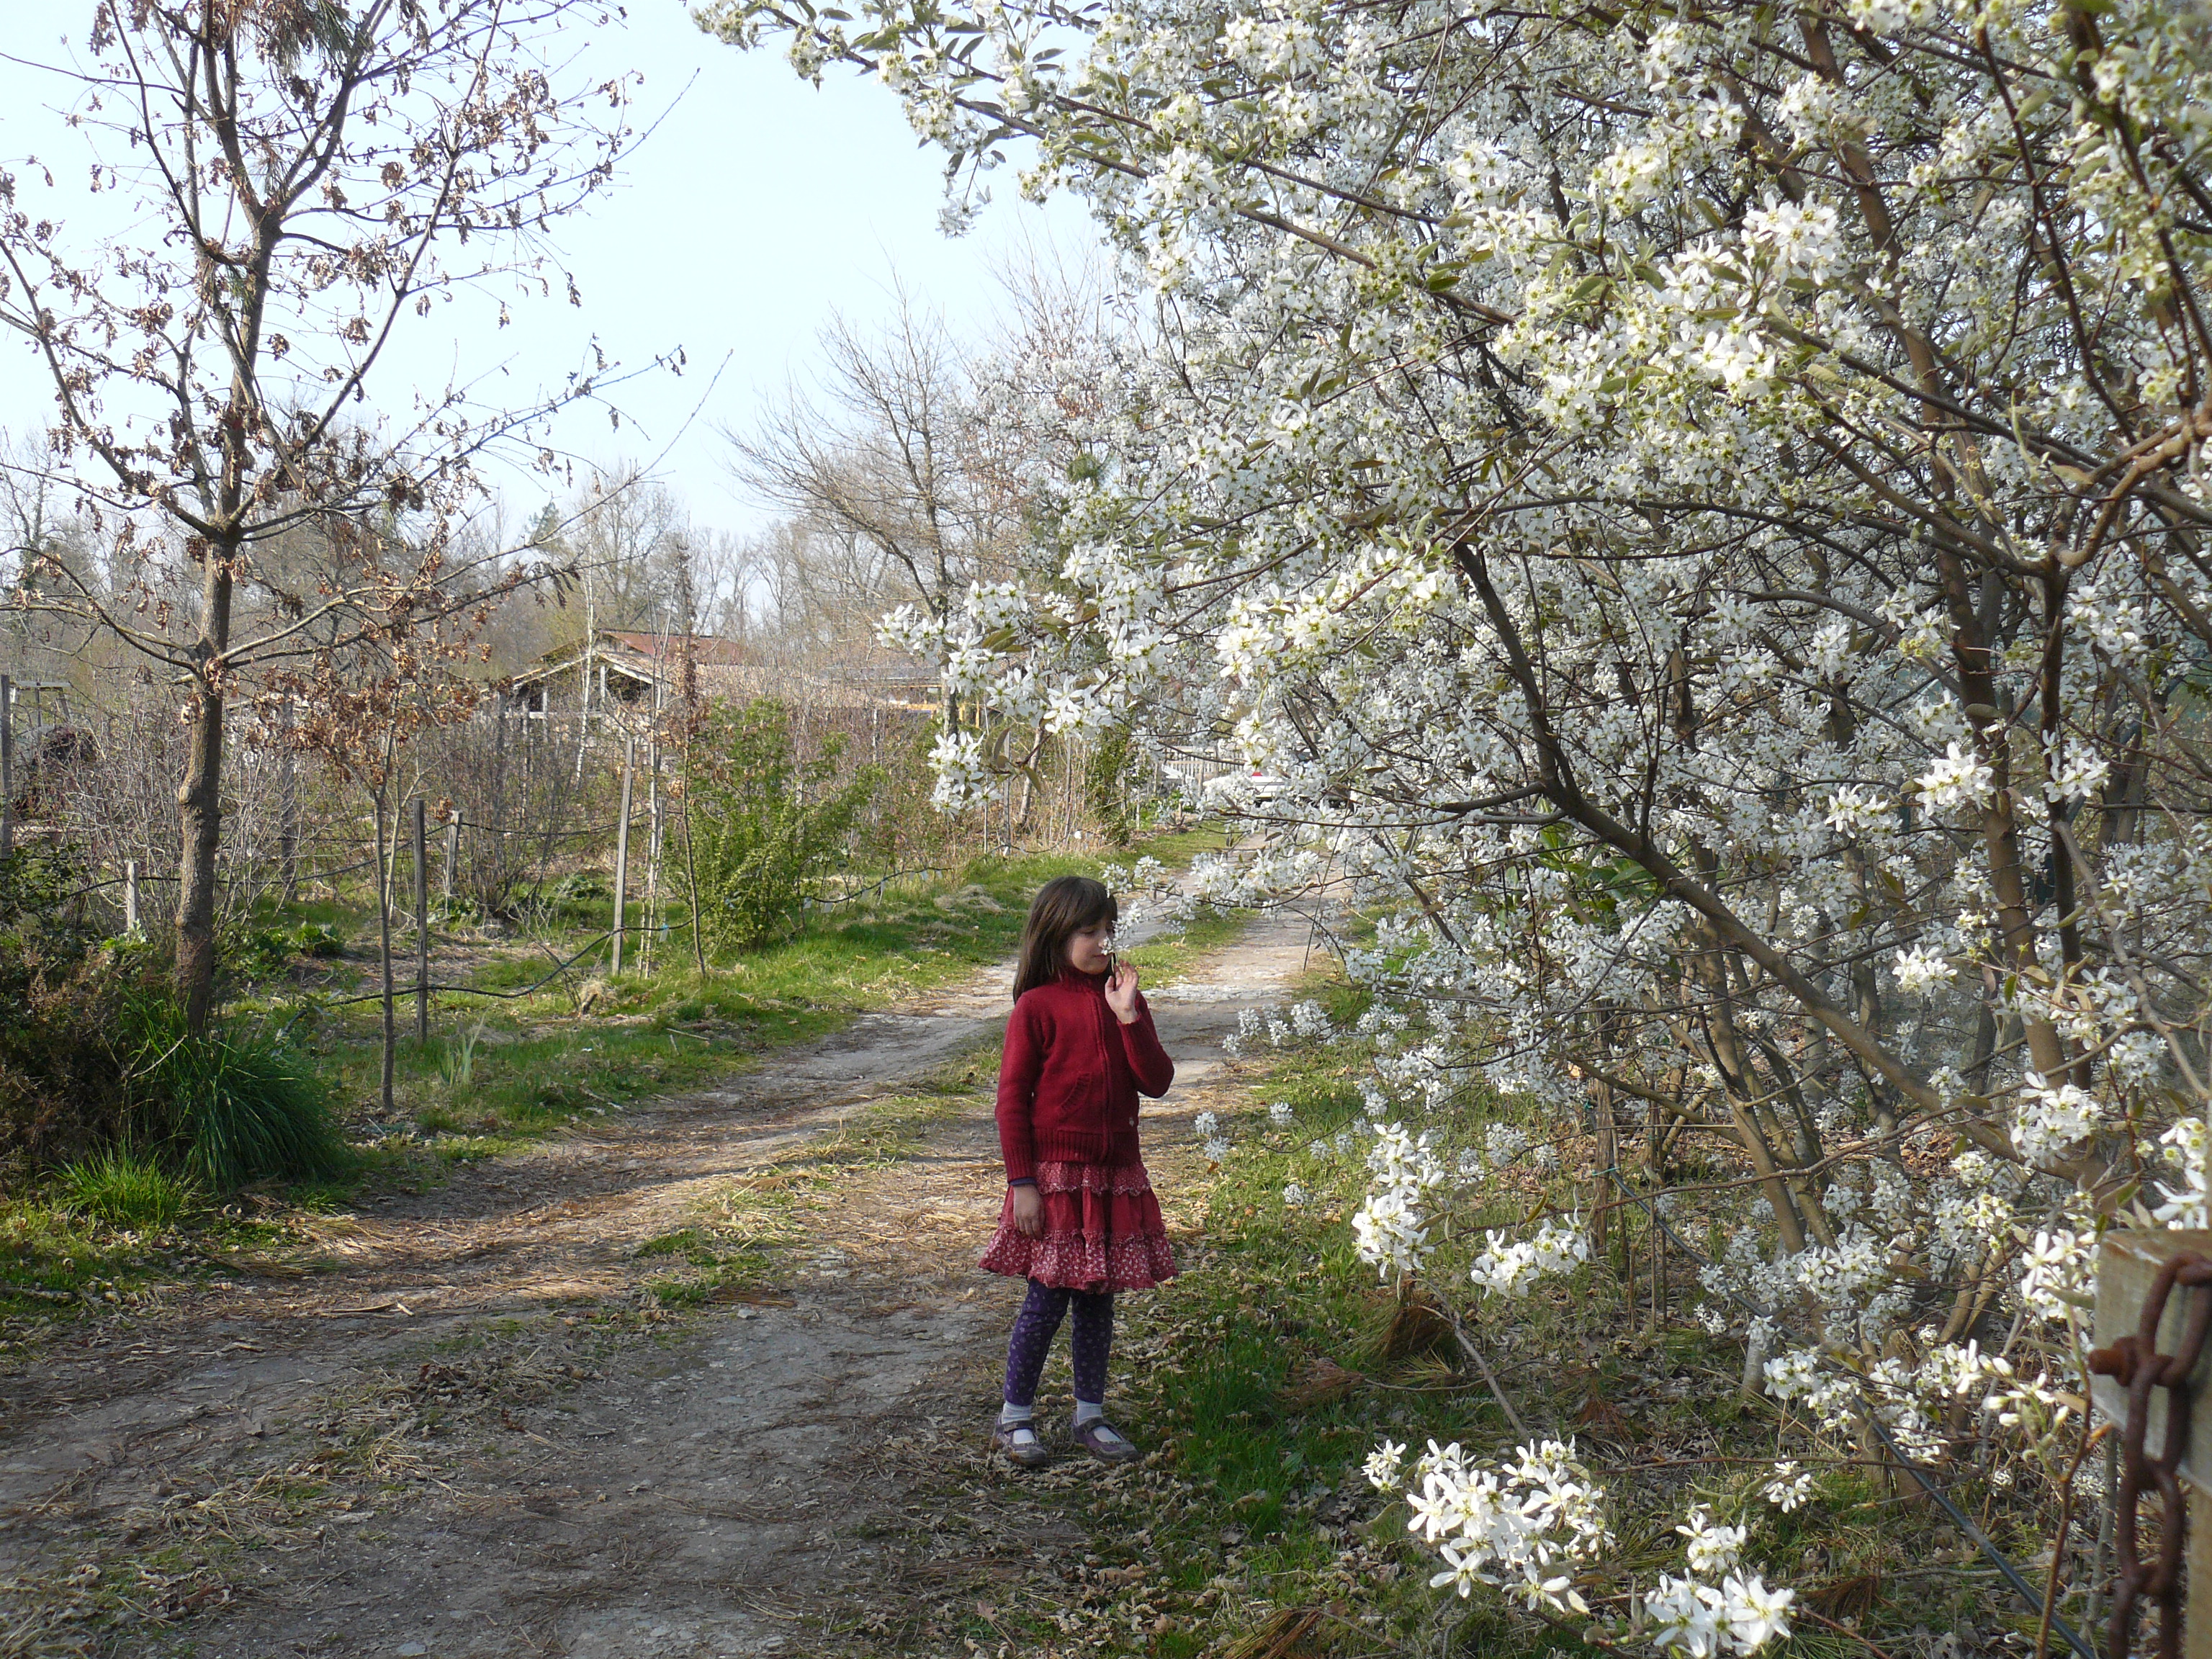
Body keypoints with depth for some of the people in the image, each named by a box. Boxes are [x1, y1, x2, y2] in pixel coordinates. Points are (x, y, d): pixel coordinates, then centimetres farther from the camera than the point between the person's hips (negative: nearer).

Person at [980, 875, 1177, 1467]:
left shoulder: (1121, 998, 7)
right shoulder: (1037, 1006, -8)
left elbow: (1157, 1081, -2)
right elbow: (1011, 1099, -8)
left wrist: (1129, 1016, -13)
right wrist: (1021, 1183, -11)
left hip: (1116, 1174, 5)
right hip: (1055, 1174, -5)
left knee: (1098, 1299, 12)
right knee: (1049, 1298, -1)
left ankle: (1091, 1416, 24)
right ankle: (1015, 1417, 15)